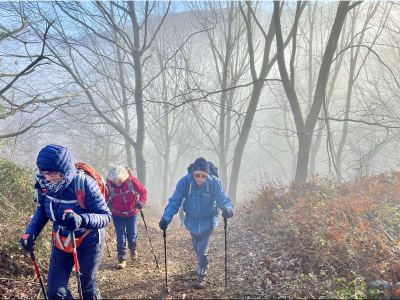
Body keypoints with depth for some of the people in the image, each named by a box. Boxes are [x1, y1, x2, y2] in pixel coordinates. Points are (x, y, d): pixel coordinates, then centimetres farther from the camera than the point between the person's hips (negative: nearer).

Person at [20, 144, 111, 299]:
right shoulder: (45, 184, -15)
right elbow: (42, 211, 3)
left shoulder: (85, 184, -30)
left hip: (88, 241, -4)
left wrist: (82, 220, -46)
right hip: (61, 240, 5)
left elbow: (106, 215, -27)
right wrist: (30, 233, -12)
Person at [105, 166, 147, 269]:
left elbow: (143, 191, -9)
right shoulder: (109, 184, -17)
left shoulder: (131, 181, -21)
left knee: (132, 235, 11)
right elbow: (105, 198, -2)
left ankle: (133, 249, 43)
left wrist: (141, 202, -25)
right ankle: (122, 259, 11)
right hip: (117, 214, 0)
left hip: (132, 213, 0)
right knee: (120, 237, -2)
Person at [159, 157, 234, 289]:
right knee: (196, 247, 24)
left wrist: (227, 209, -51)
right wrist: (166, 217, -37)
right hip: (192, 221, 3)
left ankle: (202, 275, 21)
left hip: (207, 222, -3)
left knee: (202, 251, -7)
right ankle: (203, 265, 56)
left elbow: (223, 199, -27)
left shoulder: (214, 183, -27)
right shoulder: (184, 182, -24)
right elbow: (174, 201, -22)